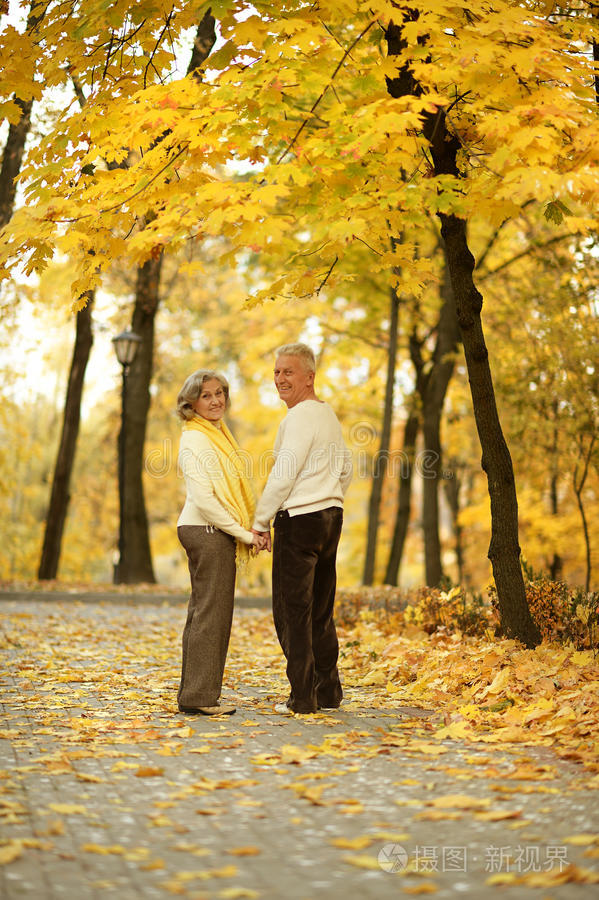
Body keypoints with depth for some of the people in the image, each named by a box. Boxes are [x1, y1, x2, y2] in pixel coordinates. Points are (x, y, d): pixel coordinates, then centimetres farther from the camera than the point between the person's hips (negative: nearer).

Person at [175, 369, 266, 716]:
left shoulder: (218, 434, 18)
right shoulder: (195, 440, -12)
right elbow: (204, 499, -18)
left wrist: (247, 531, 7)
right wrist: (244, 533, -15)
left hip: (214, 532, 10)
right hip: (206, 531, -10)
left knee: (203, 613, 11)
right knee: (211, 613, -7)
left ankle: (194, 694, 18)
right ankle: (200, 696, -3)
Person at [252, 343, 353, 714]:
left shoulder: (299, 417, -13)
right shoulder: (329, 413, 15)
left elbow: (284, 475, -16)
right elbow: (346, 468, 23)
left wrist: (261, 521, -8)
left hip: (299, 517, -9)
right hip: (331, 516, 9)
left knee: (293, 612, -4)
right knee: (321, 611, 13)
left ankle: (303, 697, -3)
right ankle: (329, 692, 18)